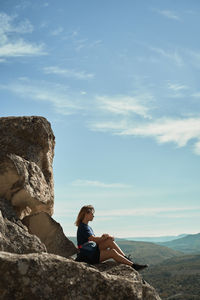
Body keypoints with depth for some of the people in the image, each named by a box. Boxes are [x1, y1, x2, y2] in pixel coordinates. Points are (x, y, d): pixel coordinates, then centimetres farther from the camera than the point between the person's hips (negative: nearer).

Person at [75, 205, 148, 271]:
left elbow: (95, 240, 12)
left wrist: (103, 237, -8)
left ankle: (126, 258, -9)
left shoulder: (88, 227, 17)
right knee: (112, 252, -21)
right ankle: (133, 265, -17)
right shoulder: (83, 227, -14)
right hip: (88, 257, -9)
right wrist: (105, 237, -7)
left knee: (110, 241, -9)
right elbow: (93, 239, -23)